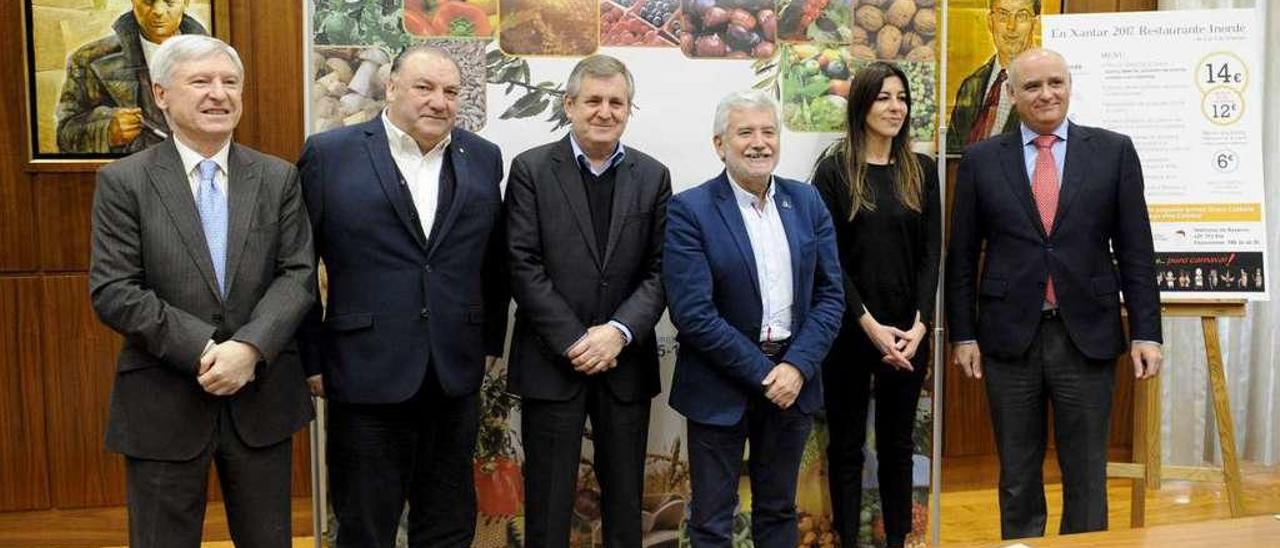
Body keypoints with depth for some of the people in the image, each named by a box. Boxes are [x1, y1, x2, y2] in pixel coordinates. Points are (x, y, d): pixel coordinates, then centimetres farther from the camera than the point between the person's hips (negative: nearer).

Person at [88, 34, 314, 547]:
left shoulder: (278, 178, 4)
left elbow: (298, 274, -2)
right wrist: (202, 350, -17)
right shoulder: (123, 181, -3)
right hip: (163, 402, -2)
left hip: (262, 396, 2)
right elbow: (112, 292, -9)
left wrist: (251, 347, -18)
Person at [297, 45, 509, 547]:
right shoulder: (329, 154, -4)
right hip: (365, 375, -3)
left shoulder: (483, 159, 6)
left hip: (457, 376, 3)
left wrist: (491, 341, 12)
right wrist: (311, 358, -2)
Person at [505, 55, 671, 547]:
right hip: (551, 360, -2)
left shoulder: (653, 176, 6)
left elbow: (660, 270, 1)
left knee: (625, 497, 13)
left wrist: (619, 331, -13)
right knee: (548, 499, 7)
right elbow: (523, 266, -8)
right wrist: (574, 341, -13)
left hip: (626, 362, 3)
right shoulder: (531, 169, -1)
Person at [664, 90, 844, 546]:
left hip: (793, 379, 4)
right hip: (721, 387, -4)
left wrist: (798, 366, -11)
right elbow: (693, 313, -17)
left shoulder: (807, 202, 4)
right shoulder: (689, 211, -11)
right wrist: (763, 373, -15)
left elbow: (830, 294, 2)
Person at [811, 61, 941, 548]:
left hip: (908, 331, 3)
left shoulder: (921, 171, 7)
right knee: (846, 444, 7)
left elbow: (931, 252, 3)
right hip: (849, 330, -3)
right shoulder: (834, 170, -3)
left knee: (898, 443, 12)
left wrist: (919, 324, -9)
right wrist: (870, 325, -14)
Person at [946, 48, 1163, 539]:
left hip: (1087, 335, 0)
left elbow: (1135, 250, 3)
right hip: (1010, 337, 0)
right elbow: (961, 256, 4)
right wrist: (963, 334, 0)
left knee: (1087, 475, 9)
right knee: (1017, 475, 12)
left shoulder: (1114, 151, 3)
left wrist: (1146, 332, -2)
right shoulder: (981, 160, 3)